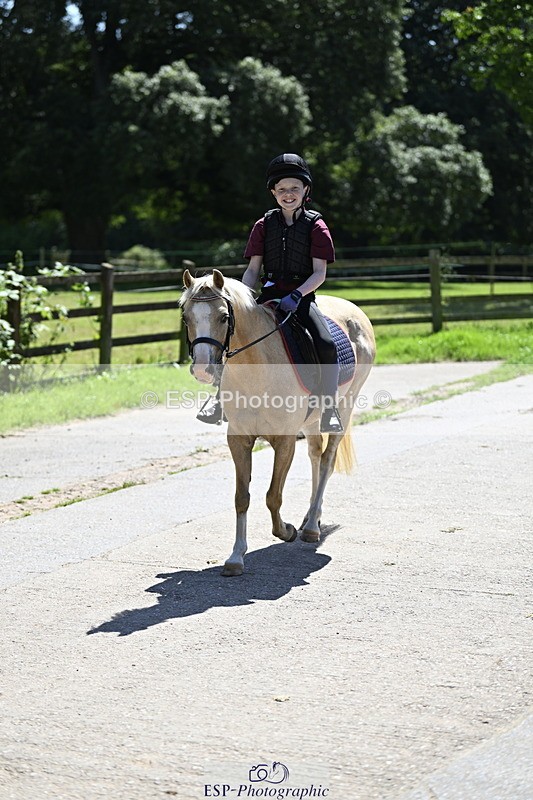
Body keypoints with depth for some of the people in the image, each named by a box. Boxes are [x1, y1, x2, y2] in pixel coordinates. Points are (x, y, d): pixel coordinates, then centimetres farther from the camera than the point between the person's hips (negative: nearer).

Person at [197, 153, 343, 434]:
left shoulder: (315, 226, 0)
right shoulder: (264, 225, 8)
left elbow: (319, 273, -6)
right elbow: (253, 269, 7)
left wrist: (296, 295, -22)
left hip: (302, 297, -3)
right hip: (268, 295, 3)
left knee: (327, 344, -26)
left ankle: (329, 409, -16)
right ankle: (223, 397, -3)